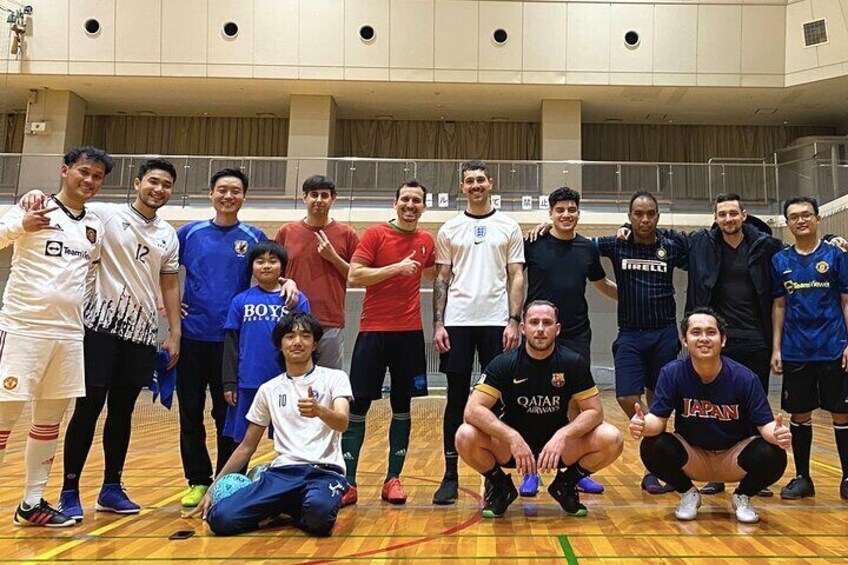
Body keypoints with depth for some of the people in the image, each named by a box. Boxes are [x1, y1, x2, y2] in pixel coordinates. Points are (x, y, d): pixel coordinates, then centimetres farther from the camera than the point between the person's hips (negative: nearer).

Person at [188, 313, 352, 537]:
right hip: (283, 470, 3)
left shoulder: (334, 378, 6)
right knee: (220, 518, -21)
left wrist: (319, 410, -35)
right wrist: (214, 488, 17)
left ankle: (293, 509, -3)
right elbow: (247, 447, 22)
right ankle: (280, 509, 6)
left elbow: (342, 423, -13)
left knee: (318, 511, -39)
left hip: (325, 471, -3)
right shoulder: (268, 390, 16)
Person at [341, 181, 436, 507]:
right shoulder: (375, 235, -4)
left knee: (402, 406, 8)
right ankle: (348, 483, 6)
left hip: (410, 332, 4)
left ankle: (393, 480, 18)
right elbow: (354, 276, -12)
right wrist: (396, 267, -18)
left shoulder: (427, 242, 8)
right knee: (358, 406, -2)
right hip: (374, 330, -3)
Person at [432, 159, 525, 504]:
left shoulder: (508, 227, 6)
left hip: (496, 322, 0)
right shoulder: (449, 229, 8)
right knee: (457, 399, 3)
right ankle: (451, 476, 11)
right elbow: (442, 279, 7)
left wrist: (514, 321, -7)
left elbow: (516, 277, 3)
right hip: (457, 322, 0)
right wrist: (438, 324, -2)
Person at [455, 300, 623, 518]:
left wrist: (563, 435, -27)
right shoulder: (504, 364, -13)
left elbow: (595, 411, -8)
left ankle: (566, 485, 6)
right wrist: (512, 437, -35)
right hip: (510, 444, -1)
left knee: (612, 439, -23)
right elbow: (473, 410, -21)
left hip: (558, 444, 1)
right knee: (466, 437, -30)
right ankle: (500, 486, 3)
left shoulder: (573, 363, -9)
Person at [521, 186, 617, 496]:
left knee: (577, 402, 7)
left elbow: (602, 284, 21)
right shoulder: (533, 244, -3)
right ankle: (531, 472, 13)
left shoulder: (588, 248, 7)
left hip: (577, 335, 3)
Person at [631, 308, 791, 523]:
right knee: (652, 448, -28)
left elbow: (765, 424, -15)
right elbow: (659, 418, -17)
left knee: (773, 457, -29)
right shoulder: (672, 373, -16)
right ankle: (689, 494, 4)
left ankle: (742, 497, 6)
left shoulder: (744, 378, -17)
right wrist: (644, 425, -42)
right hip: (692, 457, 0)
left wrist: (776, 433, -41)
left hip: (734, 456, 0)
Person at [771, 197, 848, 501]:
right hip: (795, 352, 2)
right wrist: (776, 348, 4)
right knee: (799, 414, 8)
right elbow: (779, 306, 9)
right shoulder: (780, 261, 7)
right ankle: (802, 478, 19)